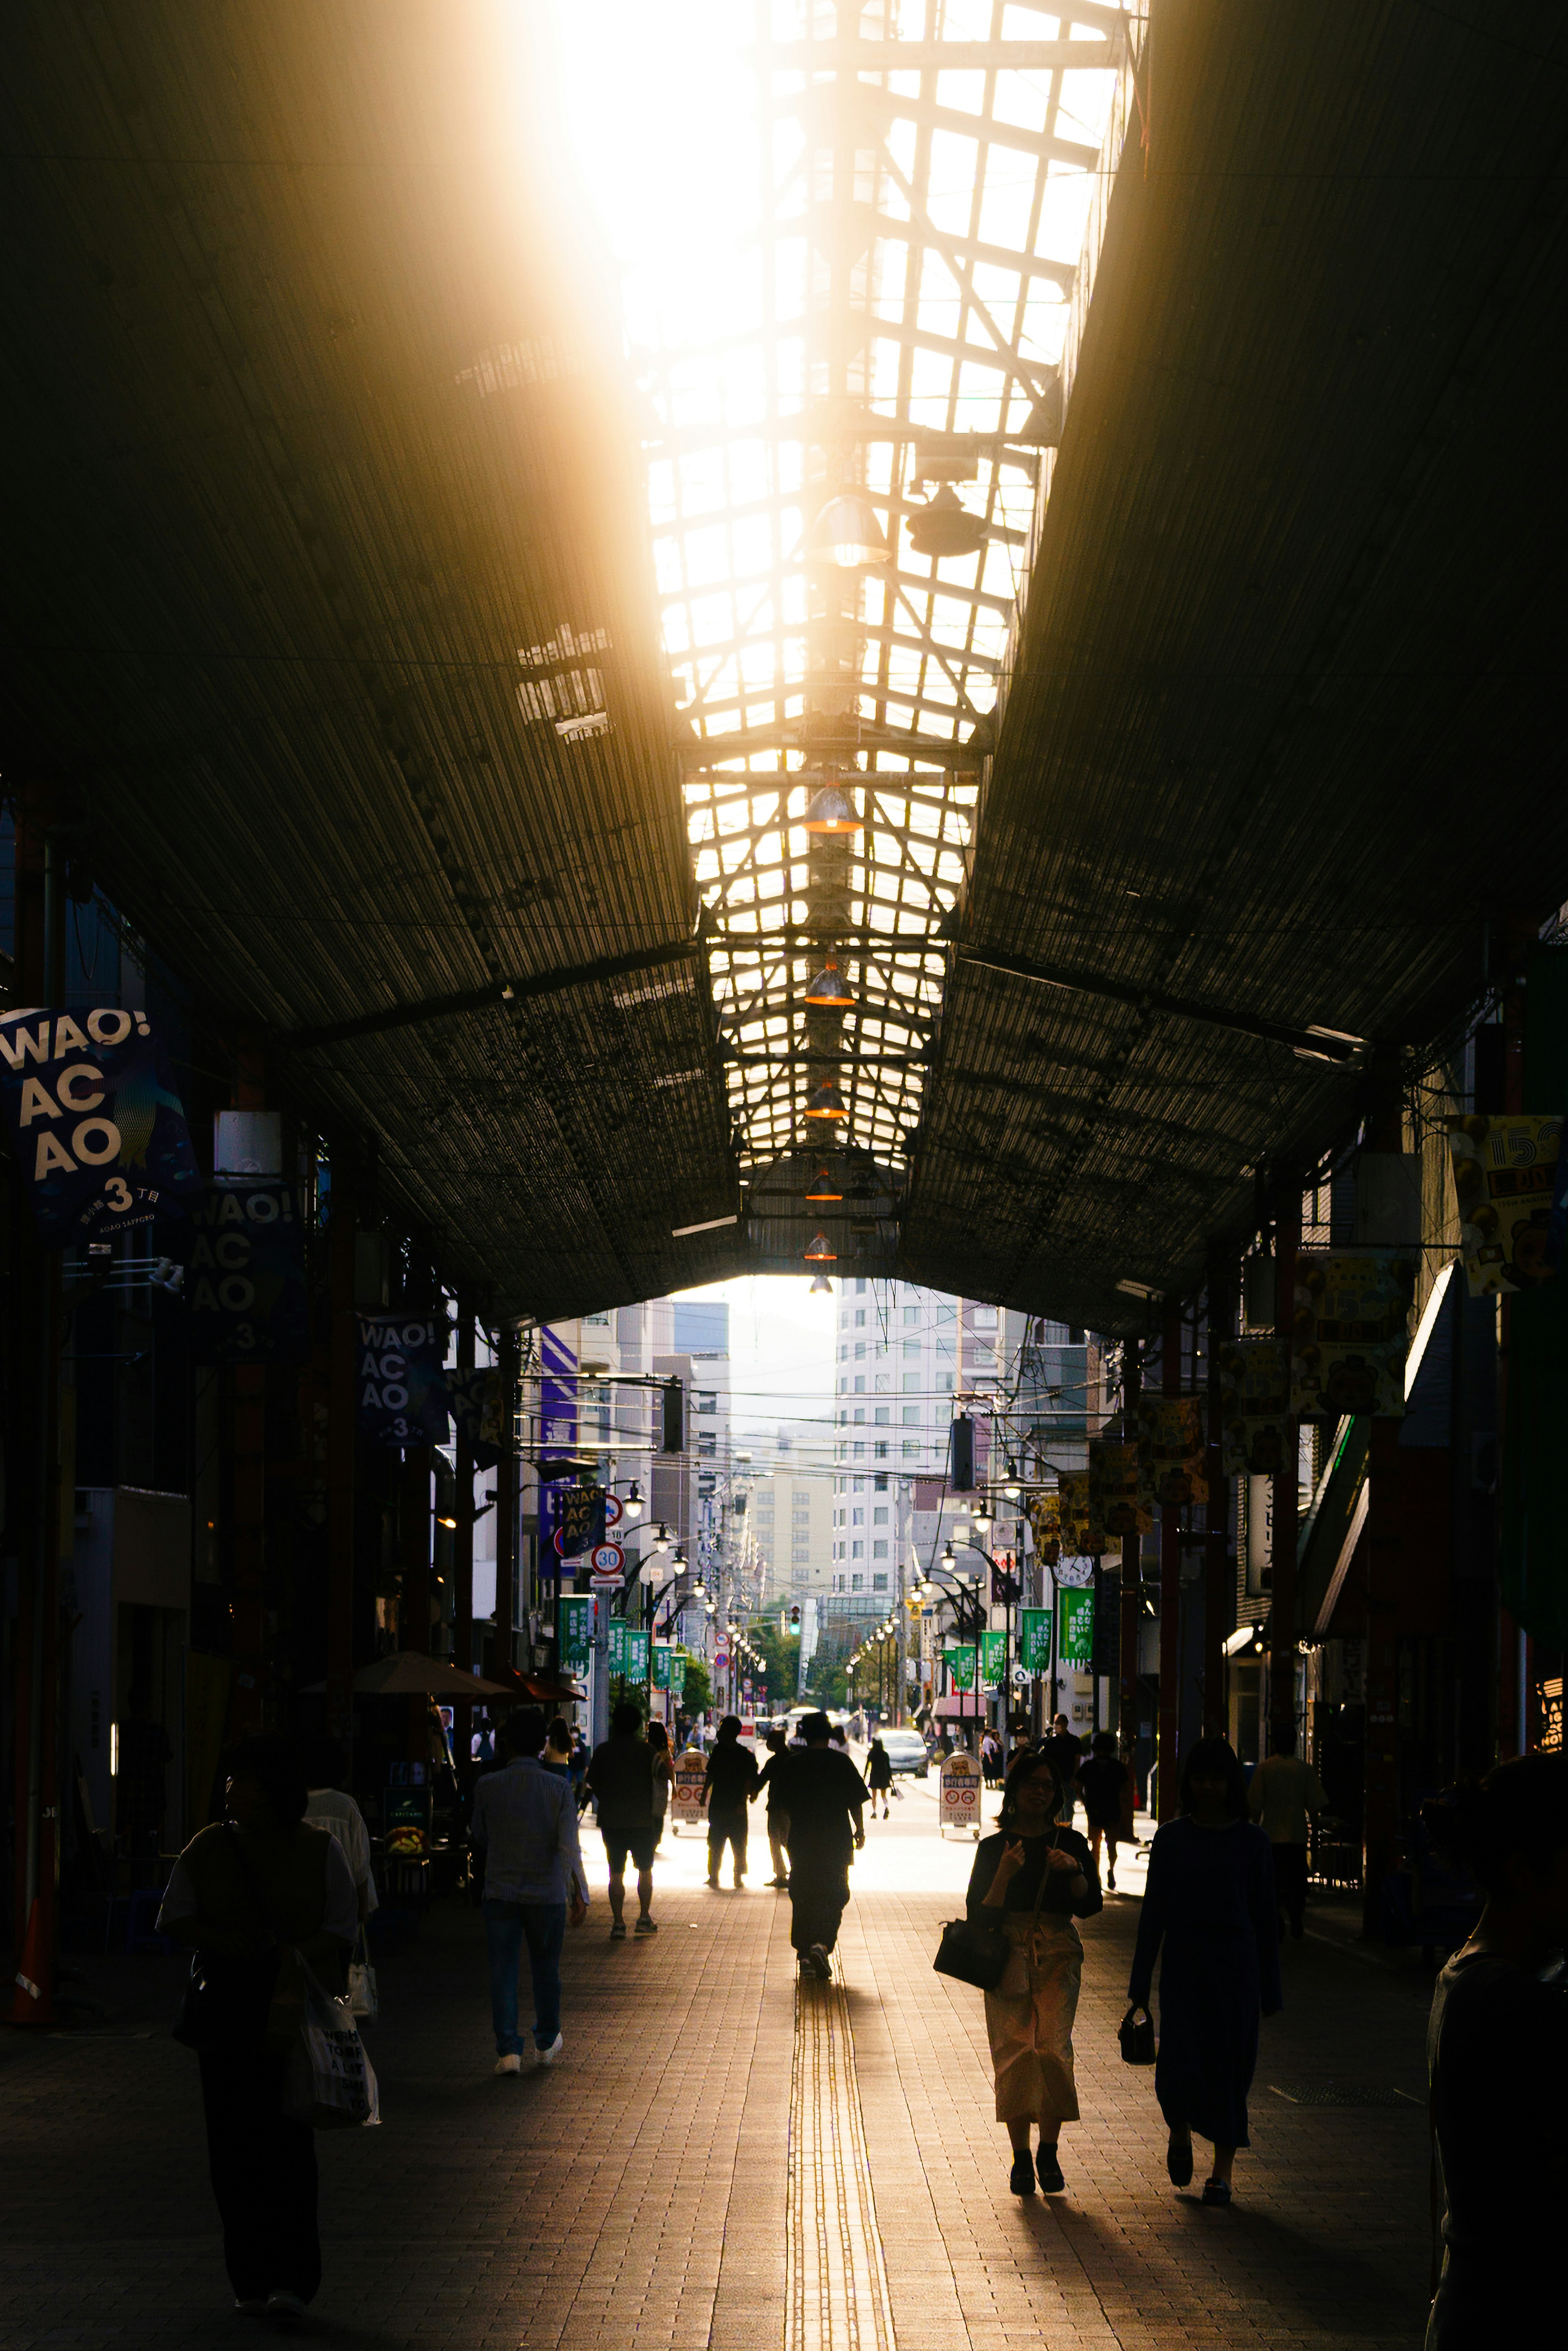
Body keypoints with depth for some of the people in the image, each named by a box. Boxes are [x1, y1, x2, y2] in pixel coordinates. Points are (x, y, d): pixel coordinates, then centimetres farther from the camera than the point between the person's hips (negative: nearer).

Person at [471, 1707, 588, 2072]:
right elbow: (569, 1847, -13)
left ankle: (508, 2050, -5)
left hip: (500, 1891, 0)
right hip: (548, 1892, 1)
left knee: (503, 1970, 4)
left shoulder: (488, 1787, -5)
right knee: (546, 1968, 16)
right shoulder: (558, 1789, -6)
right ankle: (546, 2044, 29)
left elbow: (479, 1839, 9)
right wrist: (579, 1896, -9)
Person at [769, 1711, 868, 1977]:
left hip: (801, 1840, 2)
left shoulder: (791, 1765, 1)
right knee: (834, 1894, 3)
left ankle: (805, 1954, 11)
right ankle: (822, 1944, -18)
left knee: (803, 1897, 11)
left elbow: (784, 1804, 9)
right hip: (836, 1840, -2)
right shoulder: (841, 1762, -4)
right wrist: (860, 1830, 11)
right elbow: (856, 1800, -2)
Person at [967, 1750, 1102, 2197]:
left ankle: (1049, 2152, -5)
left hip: (1057, 1956, 0)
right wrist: (1005, 1875, -13)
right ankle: (1022, 2157, 1)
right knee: (1015, 2050, -7)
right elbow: (980, 1915, 2)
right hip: (1008, 1955, 0)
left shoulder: (1070, 1843, 10)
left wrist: (1075, 1871, -14)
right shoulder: (995, 1847, 8)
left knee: (1053, 2046, -13)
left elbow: (1089, 1907, 3)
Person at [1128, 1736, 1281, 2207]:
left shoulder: (1250, 1841, 2)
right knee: (1180, 2063, -10)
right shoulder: (1171, 1838, 3)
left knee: (1229, 2064, 1)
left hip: (1234, 1961, 0)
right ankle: (1180, 2132, 23)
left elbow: (1264, 1917, 5)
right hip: (1183, 1961, 0)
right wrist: (1140, 1986, 4)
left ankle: (1222, 2169, 14)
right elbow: (1153, 1913, 6)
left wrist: (1270, 1990, 4)